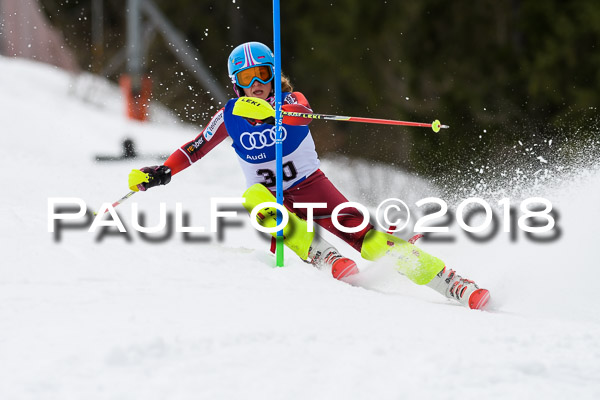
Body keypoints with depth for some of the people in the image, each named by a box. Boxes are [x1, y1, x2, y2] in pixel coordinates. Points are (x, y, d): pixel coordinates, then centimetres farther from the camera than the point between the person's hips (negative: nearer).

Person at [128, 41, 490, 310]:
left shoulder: (292, 101, -11)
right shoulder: (230, 117, -4)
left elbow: (303, 112, -36)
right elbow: (196, 148, 7)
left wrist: (271, 110, -56)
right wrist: (162, 172, -8)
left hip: (311, 187, -2)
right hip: (272, 198, 2)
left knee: (364, 235, -21)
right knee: (254, 197, -35)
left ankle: (454, 284, -23)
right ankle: (323, 256, -38)